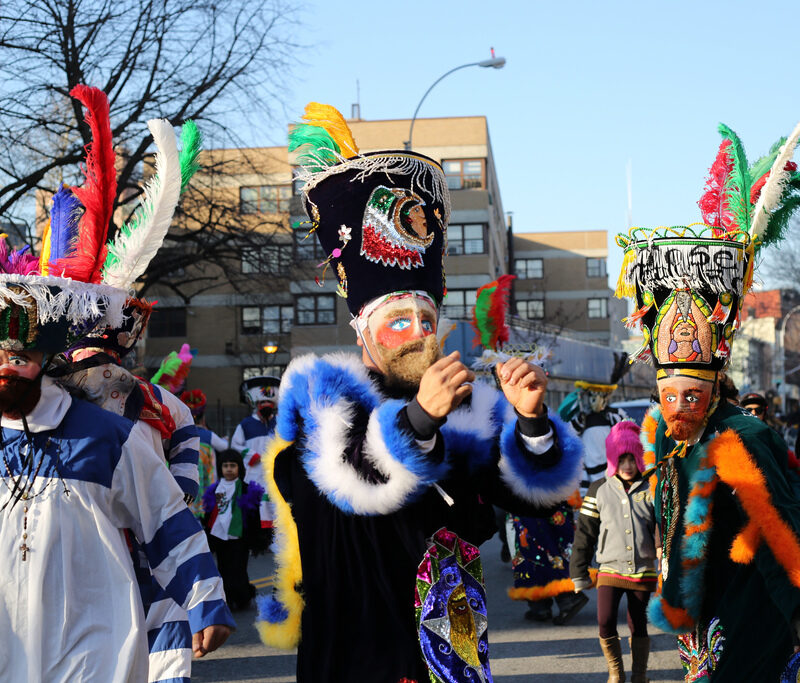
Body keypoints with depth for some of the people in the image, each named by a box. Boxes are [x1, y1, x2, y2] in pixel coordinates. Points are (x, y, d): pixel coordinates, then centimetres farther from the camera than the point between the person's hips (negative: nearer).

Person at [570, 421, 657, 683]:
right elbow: (585, 532, 6)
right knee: (605, 622, -12)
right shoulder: (599, 490, 2)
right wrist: (579, 572, 5)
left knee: (639, 626, 8)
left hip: (644, 572, 0)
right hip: (610, 570, 0)